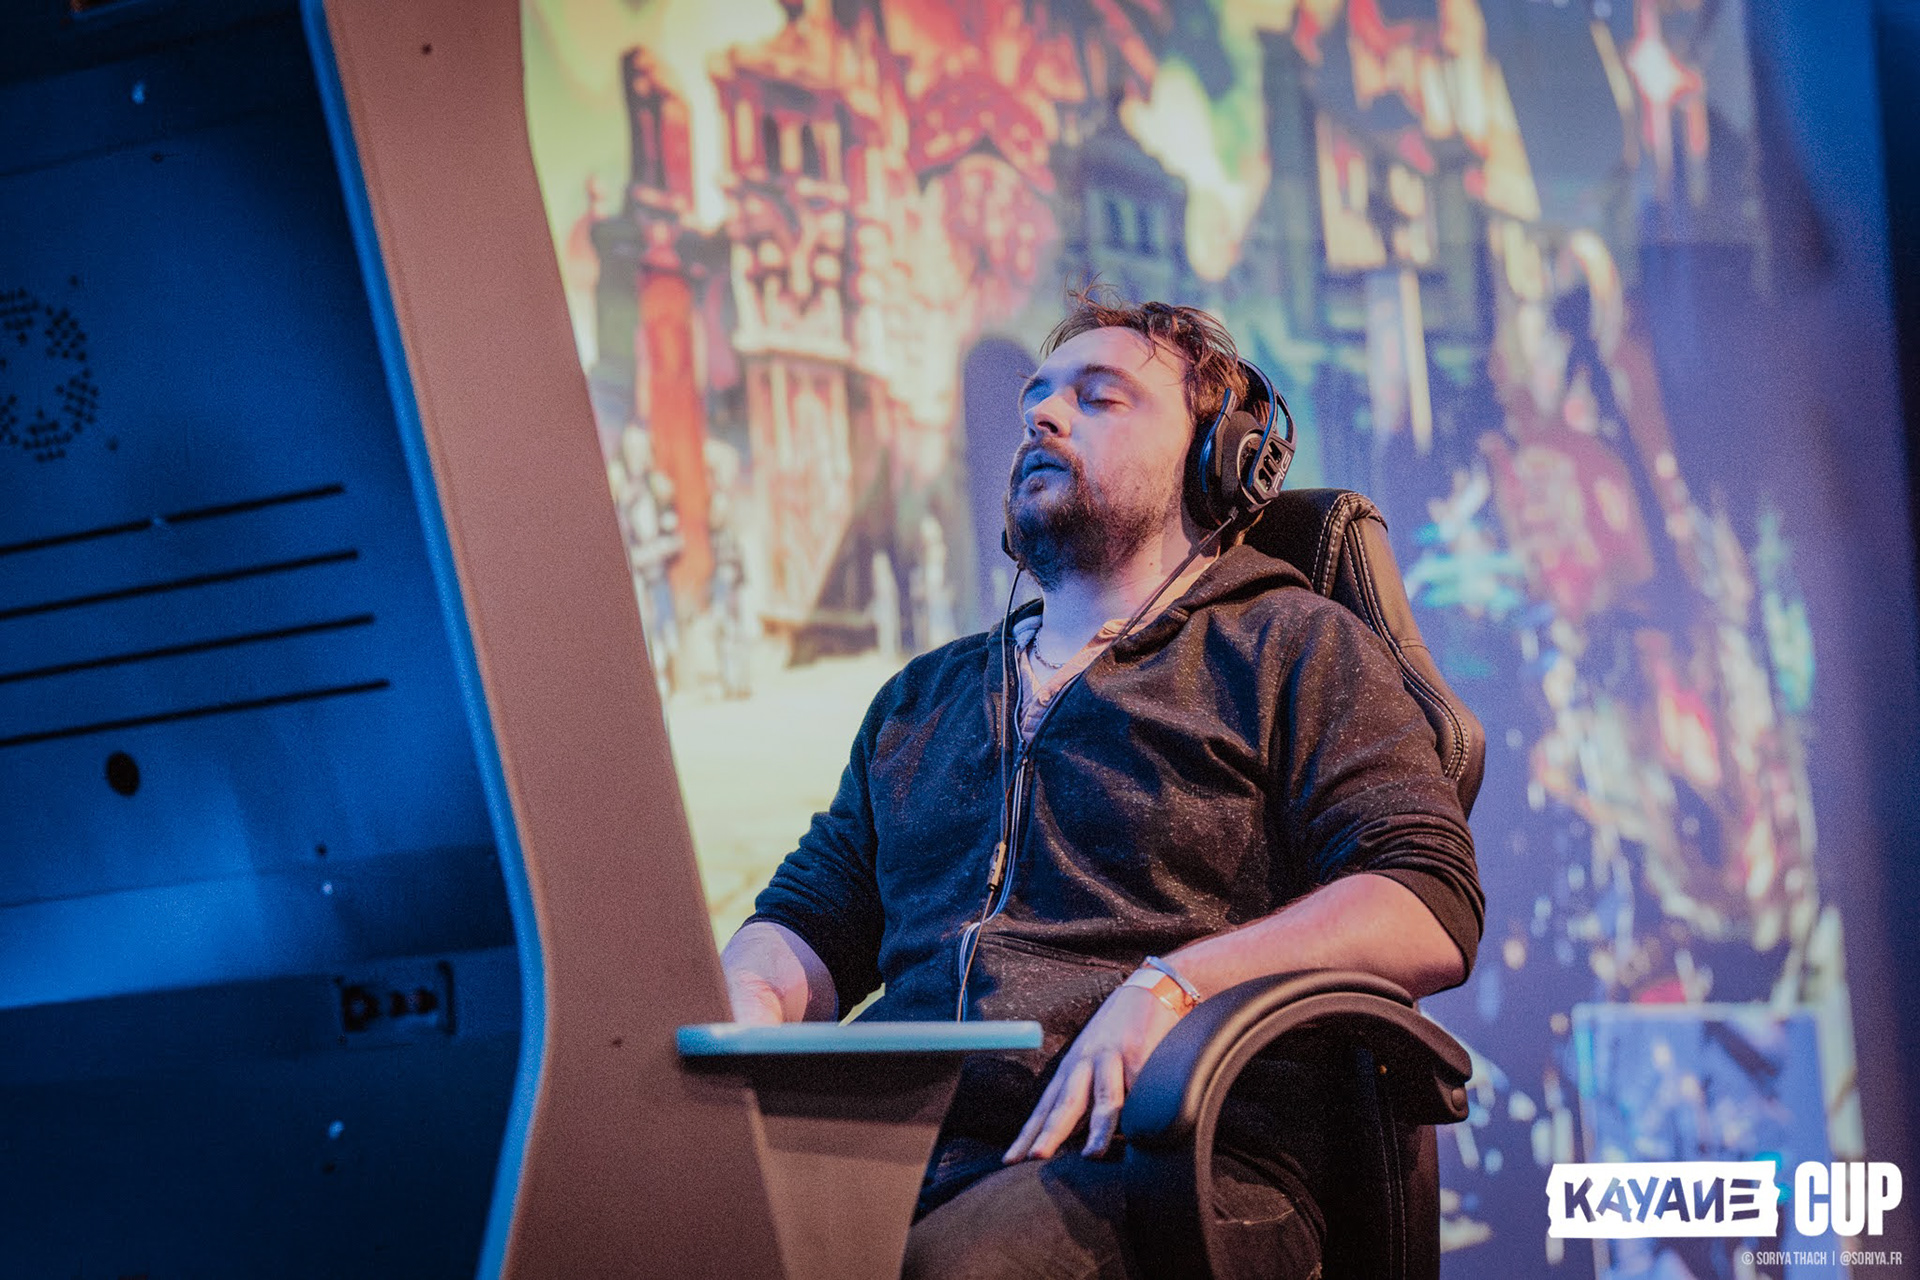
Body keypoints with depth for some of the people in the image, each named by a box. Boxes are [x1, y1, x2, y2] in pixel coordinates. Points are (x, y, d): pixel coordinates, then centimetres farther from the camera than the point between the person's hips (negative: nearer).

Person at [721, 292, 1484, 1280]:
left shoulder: (1292, 646, 13)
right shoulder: (922, 697, 32)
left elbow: (1429, 909, -2)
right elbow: (809, 918, 31)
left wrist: (1174, 986, -16)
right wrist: (747, 1006, 4)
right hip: (903, 1150, 5)